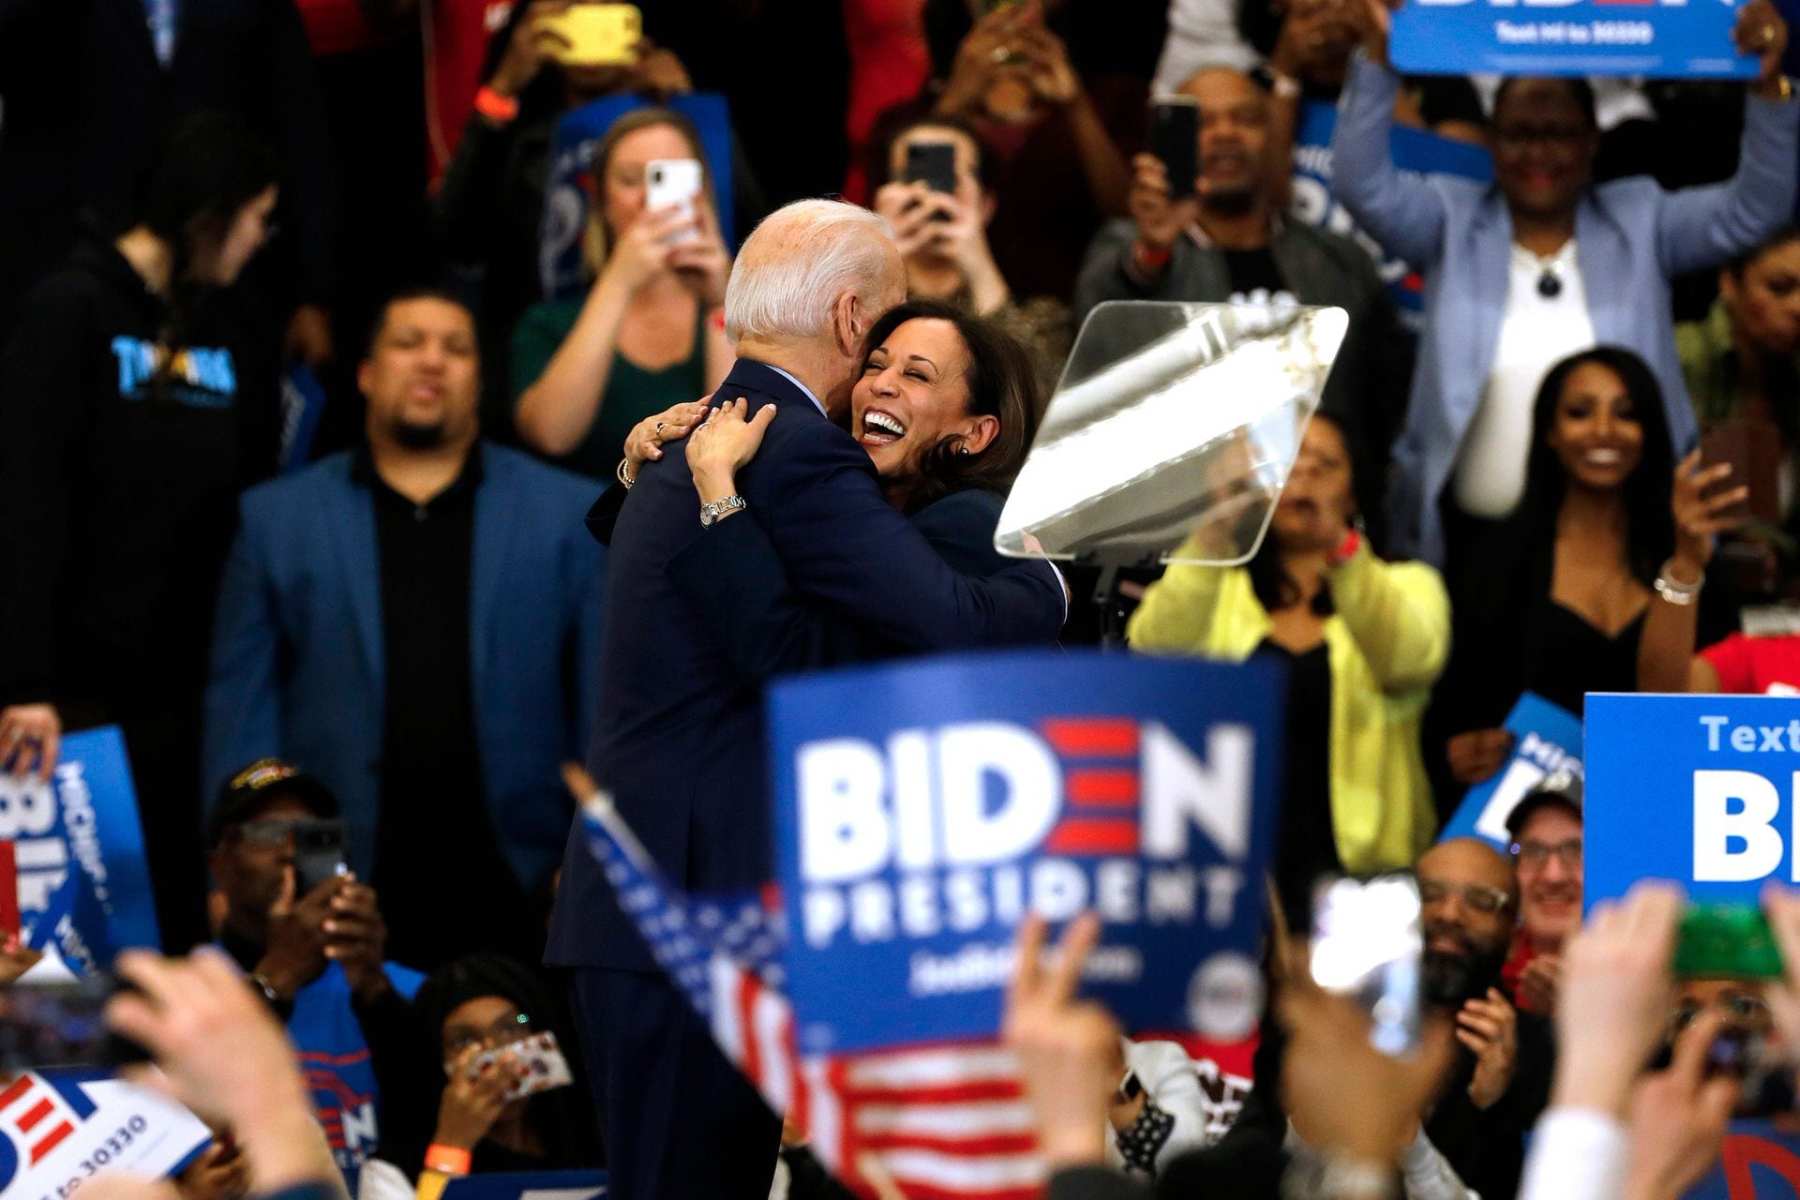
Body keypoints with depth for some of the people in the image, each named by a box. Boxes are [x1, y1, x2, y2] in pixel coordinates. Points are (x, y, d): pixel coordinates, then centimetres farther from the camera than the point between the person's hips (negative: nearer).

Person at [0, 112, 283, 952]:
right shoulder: (76, 311, -5)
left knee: (183, 909, 4)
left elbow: (251, 500, 11)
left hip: (188, 684, 5)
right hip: (84, 682, -5)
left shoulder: (225, 326, 12)